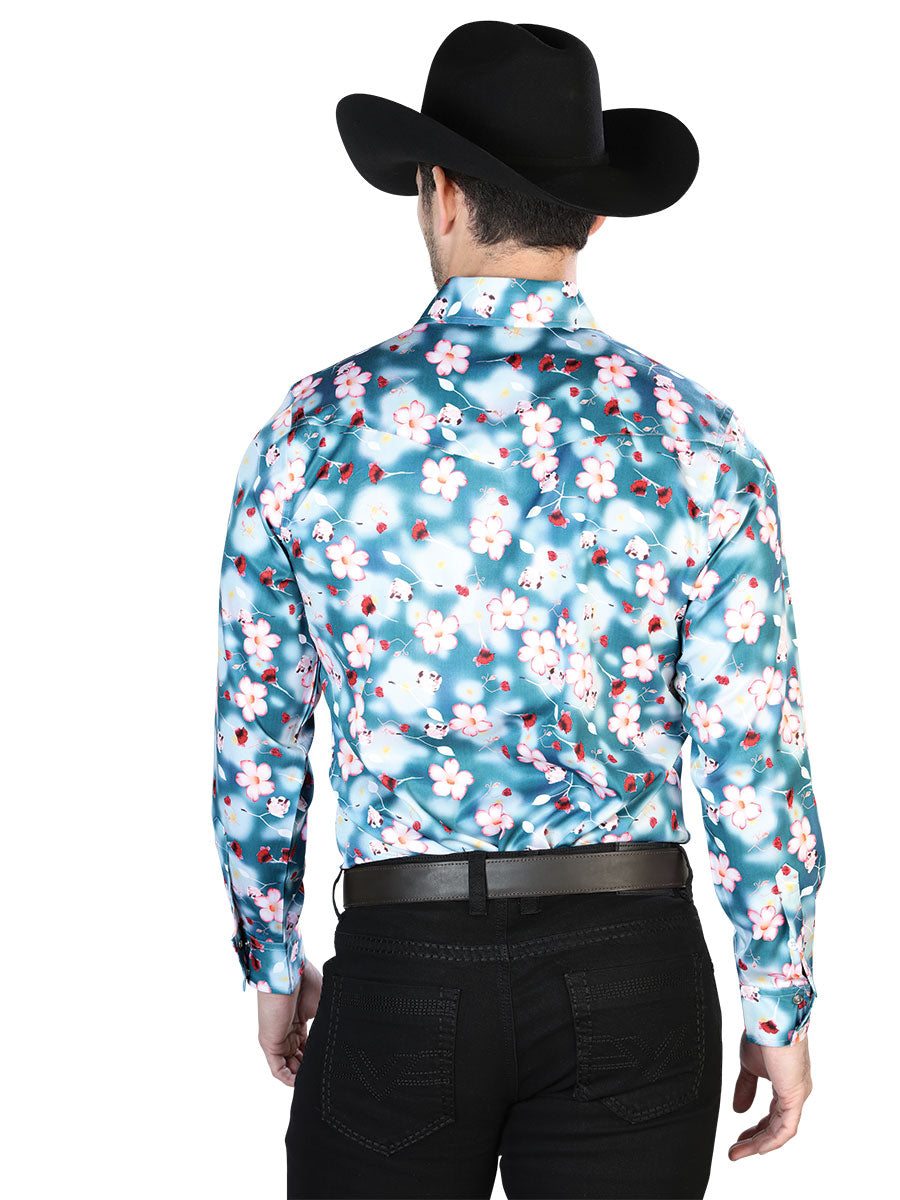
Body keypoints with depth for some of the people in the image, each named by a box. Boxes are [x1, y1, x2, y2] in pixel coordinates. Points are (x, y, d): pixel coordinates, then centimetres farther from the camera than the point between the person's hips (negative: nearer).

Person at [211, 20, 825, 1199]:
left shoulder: (312, 428, -2)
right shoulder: (696, 441, -4)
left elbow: (256, 738, 4)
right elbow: (753, 755, -4)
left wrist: (274, 966, 17)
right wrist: (782, 1006, 7)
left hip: (399, 966, 0)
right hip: (629, 966, 0)